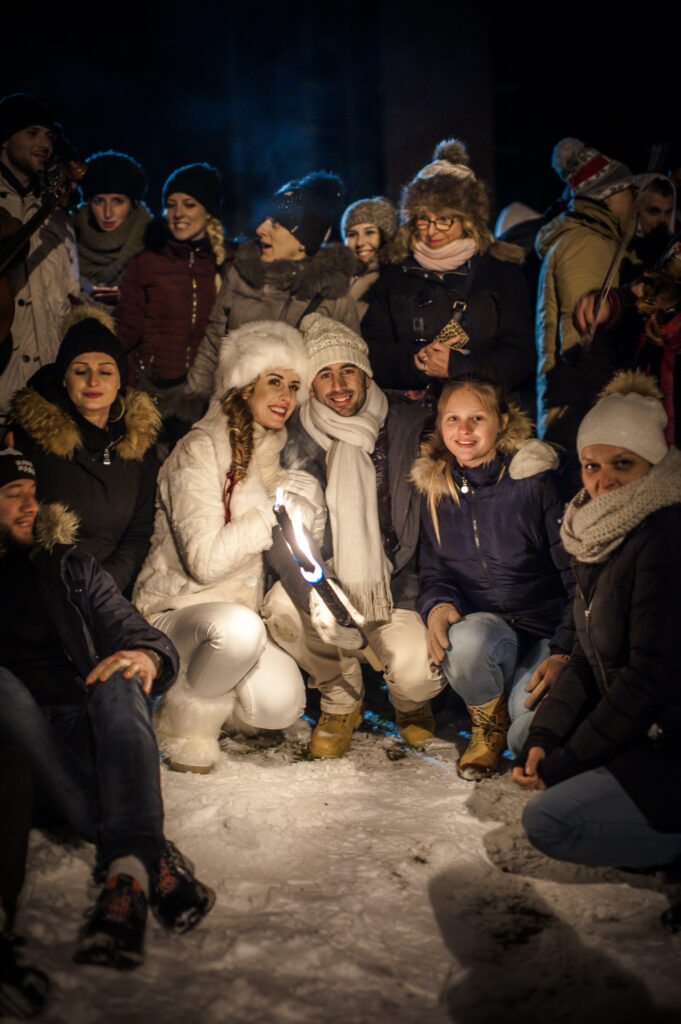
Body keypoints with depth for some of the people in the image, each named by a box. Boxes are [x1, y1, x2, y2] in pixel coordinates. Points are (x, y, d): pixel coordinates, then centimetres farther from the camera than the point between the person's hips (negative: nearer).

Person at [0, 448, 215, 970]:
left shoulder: (68, 566, 24)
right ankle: (151, 856, -43)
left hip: (87, 724, 2)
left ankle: (128, 868, -49)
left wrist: (148, 655, -11)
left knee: (120, 683, -29)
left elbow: (131, 628, 14)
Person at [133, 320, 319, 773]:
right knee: (236, 626, -39)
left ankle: (216, 697, 12)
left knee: (282, 703, -22)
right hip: (175, 612, -6)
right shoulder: (202, 450, -12)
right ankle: (187, 724, -10)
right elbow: (206, 560, -21)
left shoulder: (274, 453, 11)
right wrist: (275, 509, -18)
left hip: (243, 612, 6)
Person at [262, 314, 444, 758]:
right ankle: (341, 700, 2)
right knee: (283, 608, -29)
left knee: (415, 670, -27)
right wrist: (317, 596, -27)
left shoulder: (411, 426, -5)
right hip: (329, 579, 2)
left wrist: (401, 601, -14)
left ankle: (411, 704, 16)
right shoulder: (298, 446, -1)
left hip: (396, 588, -2)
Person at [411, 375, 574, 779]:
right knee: (465, 641, -35)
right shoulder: (436, 488, 5)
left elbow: (578, 574, -7)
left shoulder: (537, 480, -8)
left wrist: (563, 651, -16)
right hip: (484, 623, 3)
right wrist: (437, 605, -12)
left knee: (532, 739, -26)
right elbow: (433, 571, 12)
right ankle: (488, 726, -2)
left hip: (547, 628, -3)